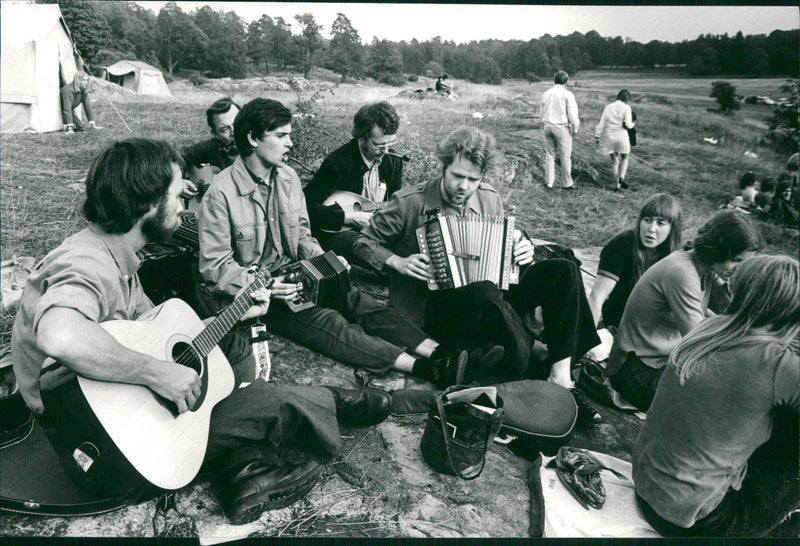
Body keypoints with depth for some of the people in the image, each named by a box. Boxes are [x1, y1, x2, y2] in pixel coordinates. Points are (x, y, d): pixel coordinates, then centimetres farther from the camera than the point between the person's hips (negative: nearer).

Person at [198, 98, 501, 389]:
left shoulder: (288, 177, 6)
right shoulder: (220, 194, -15)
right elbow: (214, 265, -14)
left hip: (290, 277, 6)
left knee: (356, 299, -18)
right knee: (326, 321, -27)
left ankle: (439, 353, -28)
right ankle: (425, 369, -41)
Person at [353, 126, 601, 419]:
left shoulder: (490, 199, 9)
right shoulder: (410, 202, -5)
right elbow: (365, 241, 3)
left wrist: (523, 250, -2)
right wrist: (398, 262, -15)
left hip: (490, 292, 6)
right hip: (434, 304, -5)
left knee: (563, 270, -13)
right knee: (486, 295, -39)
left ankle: (561, 370, -19)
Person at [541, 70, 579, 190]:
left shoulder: (546, 94, 8)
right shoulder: (567, 94, -9)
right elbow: (572, 113, -9)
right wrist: (575, 128, 2)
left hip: (548, 126, 5)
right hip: (561, 127, -5)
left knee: (549, 155, 11)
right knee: (565, 157, 4)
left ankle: (548, 182, 13)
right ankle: (566, 183, 10)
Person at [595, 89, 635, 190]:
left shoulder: (608, 107, 5)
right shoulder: (626, 108, -6)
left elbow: (601, 124, 4)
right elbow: (628, 124, -15)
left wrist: (596, 136, 9)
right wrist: (632, 124, 7)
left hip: (609, 137, 3)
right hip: (621, 136, -3)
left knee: (614, 161, 12)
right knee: (624, 158, 15)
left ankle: (617, 184, 10)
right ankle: (621, 177, -10)